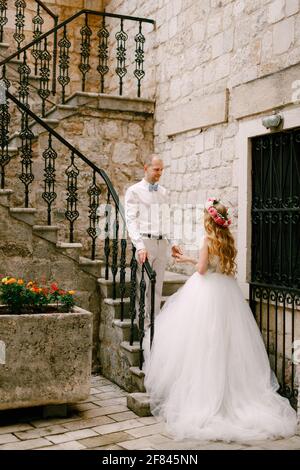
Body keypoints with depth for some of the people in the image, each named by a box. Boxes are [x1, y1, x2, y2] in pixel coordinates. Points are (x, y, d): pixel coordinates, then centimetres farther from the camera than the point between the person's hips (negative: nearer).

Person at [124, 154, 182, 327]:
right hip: (144, 242, -5)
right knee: (142, 287, -5)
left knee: (157, 287, 8)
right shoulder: (134, 191, 0)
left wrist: (172, 242, 12)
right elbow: (131, 220, -8)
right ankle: (144, 326, 1)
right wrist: (140, 246, -18)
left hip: (162, 243, 5)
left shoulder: (164, 192, 16)